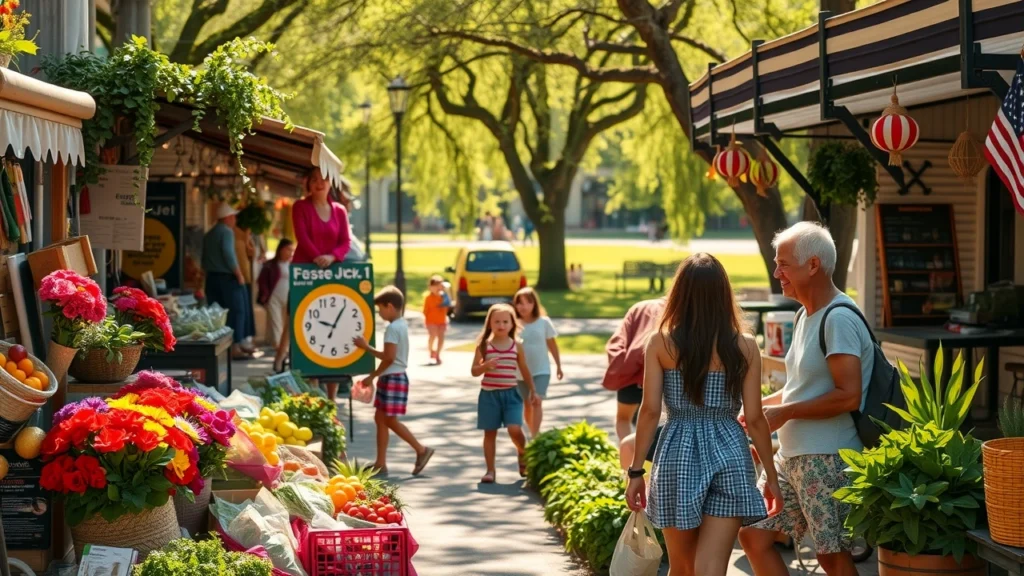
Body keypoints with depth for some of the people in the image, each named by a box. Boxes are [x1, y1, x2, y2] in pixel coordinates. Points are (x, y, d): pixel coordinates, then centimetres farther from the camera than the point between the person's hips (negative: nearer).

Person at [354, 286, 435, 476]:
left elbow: (389, 357, -22)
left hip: (393, 378, -10)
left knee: (390, 420, -5)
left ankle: (421, 450, 1)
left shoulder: (393, 328, -17)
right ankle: (380, 463, 11)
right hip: (392, 377, 10)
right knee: (380, 418, 10)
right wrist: (367, 347, 15)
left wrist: (372, 376, -14)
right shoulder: (401, 325, 13)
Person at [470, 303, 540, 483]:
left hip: (511, 394, 0)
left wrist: (532, 391, 17)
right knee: (490, 432, 4)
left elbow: (524, 370, 13)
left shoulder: (517, 346, 3)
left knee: (514, 429, -15)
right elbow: (474, 371, -1)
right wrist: (485, 366, -21)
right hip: (489, 394, 0)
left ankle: (523, 455, 16)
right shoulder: (483, 346, -1)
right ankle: (490, 471, 13)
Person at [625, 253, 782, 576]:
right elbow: (754, 418, -1)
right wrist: (772, 475, 9)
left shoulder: (660, 343, -2)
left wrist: (636, 471, 2)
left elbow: (650, 411, -4)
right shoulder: (745, 347, -1)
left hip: (678, 454, 0)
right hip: (728, 454, 0)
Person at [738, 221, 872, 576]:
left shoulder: (839, 320, -16)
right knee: (753, 536, 9)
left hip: (828, 459, -10)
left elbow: (848, 396, -24)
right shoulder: (805, 316, 14)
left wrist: (784, 413, -17)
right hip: (791, 455, 10)